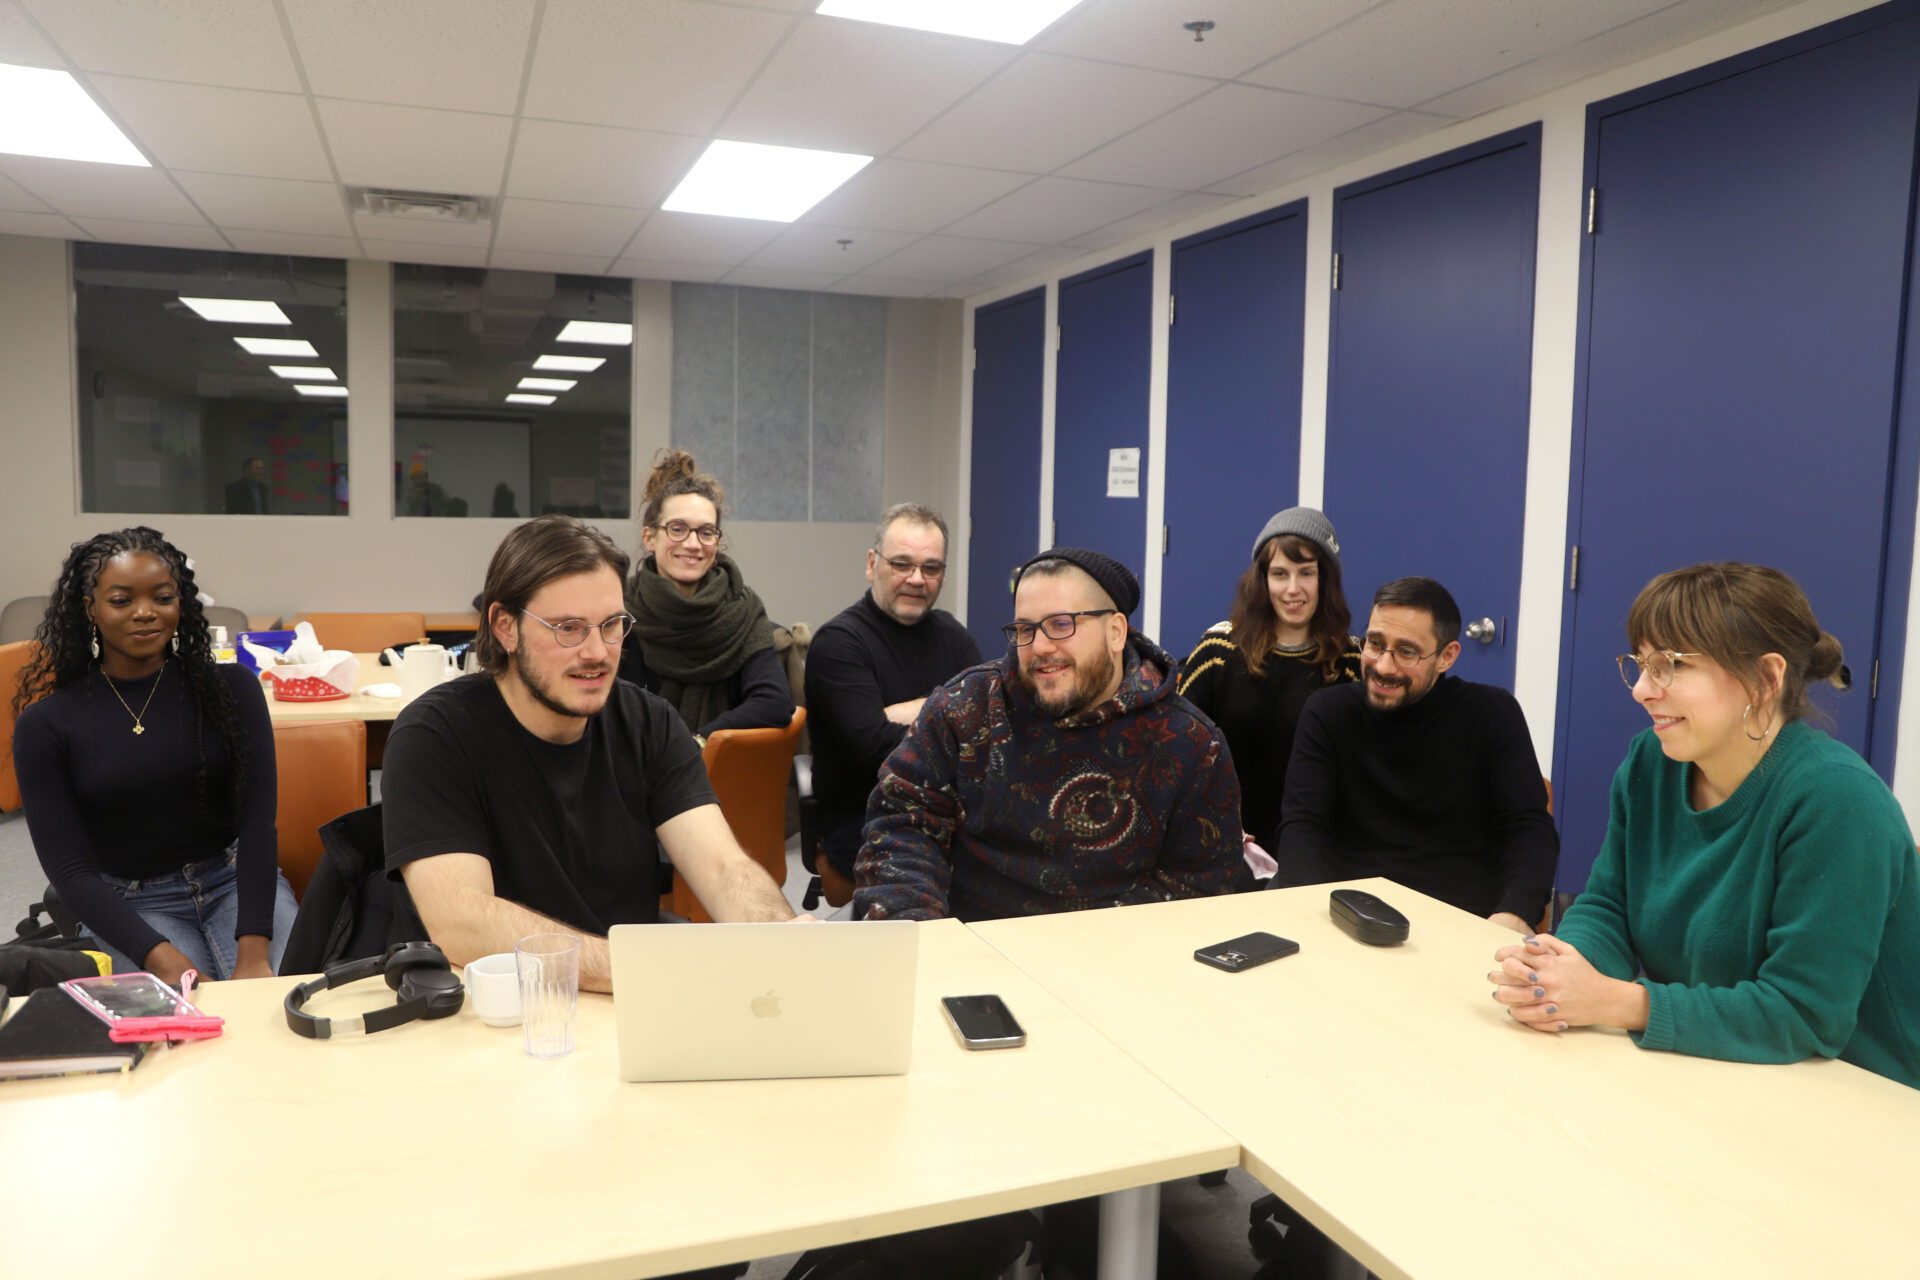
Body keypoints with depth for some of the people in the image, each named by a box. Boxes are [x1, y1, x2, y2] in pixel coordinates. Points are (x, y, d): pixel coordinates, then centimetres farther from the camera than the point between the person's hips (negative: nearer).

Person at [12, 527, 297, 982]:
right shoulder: (45, 724, -3)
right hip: (132, 906, 0)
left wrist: (254, 950, -23)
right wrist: (163, 959, -23)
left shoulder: (231, 688, -2)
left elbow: (258, 820, -9)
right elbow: (70, 869, -7)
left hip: (239, 880, 1)